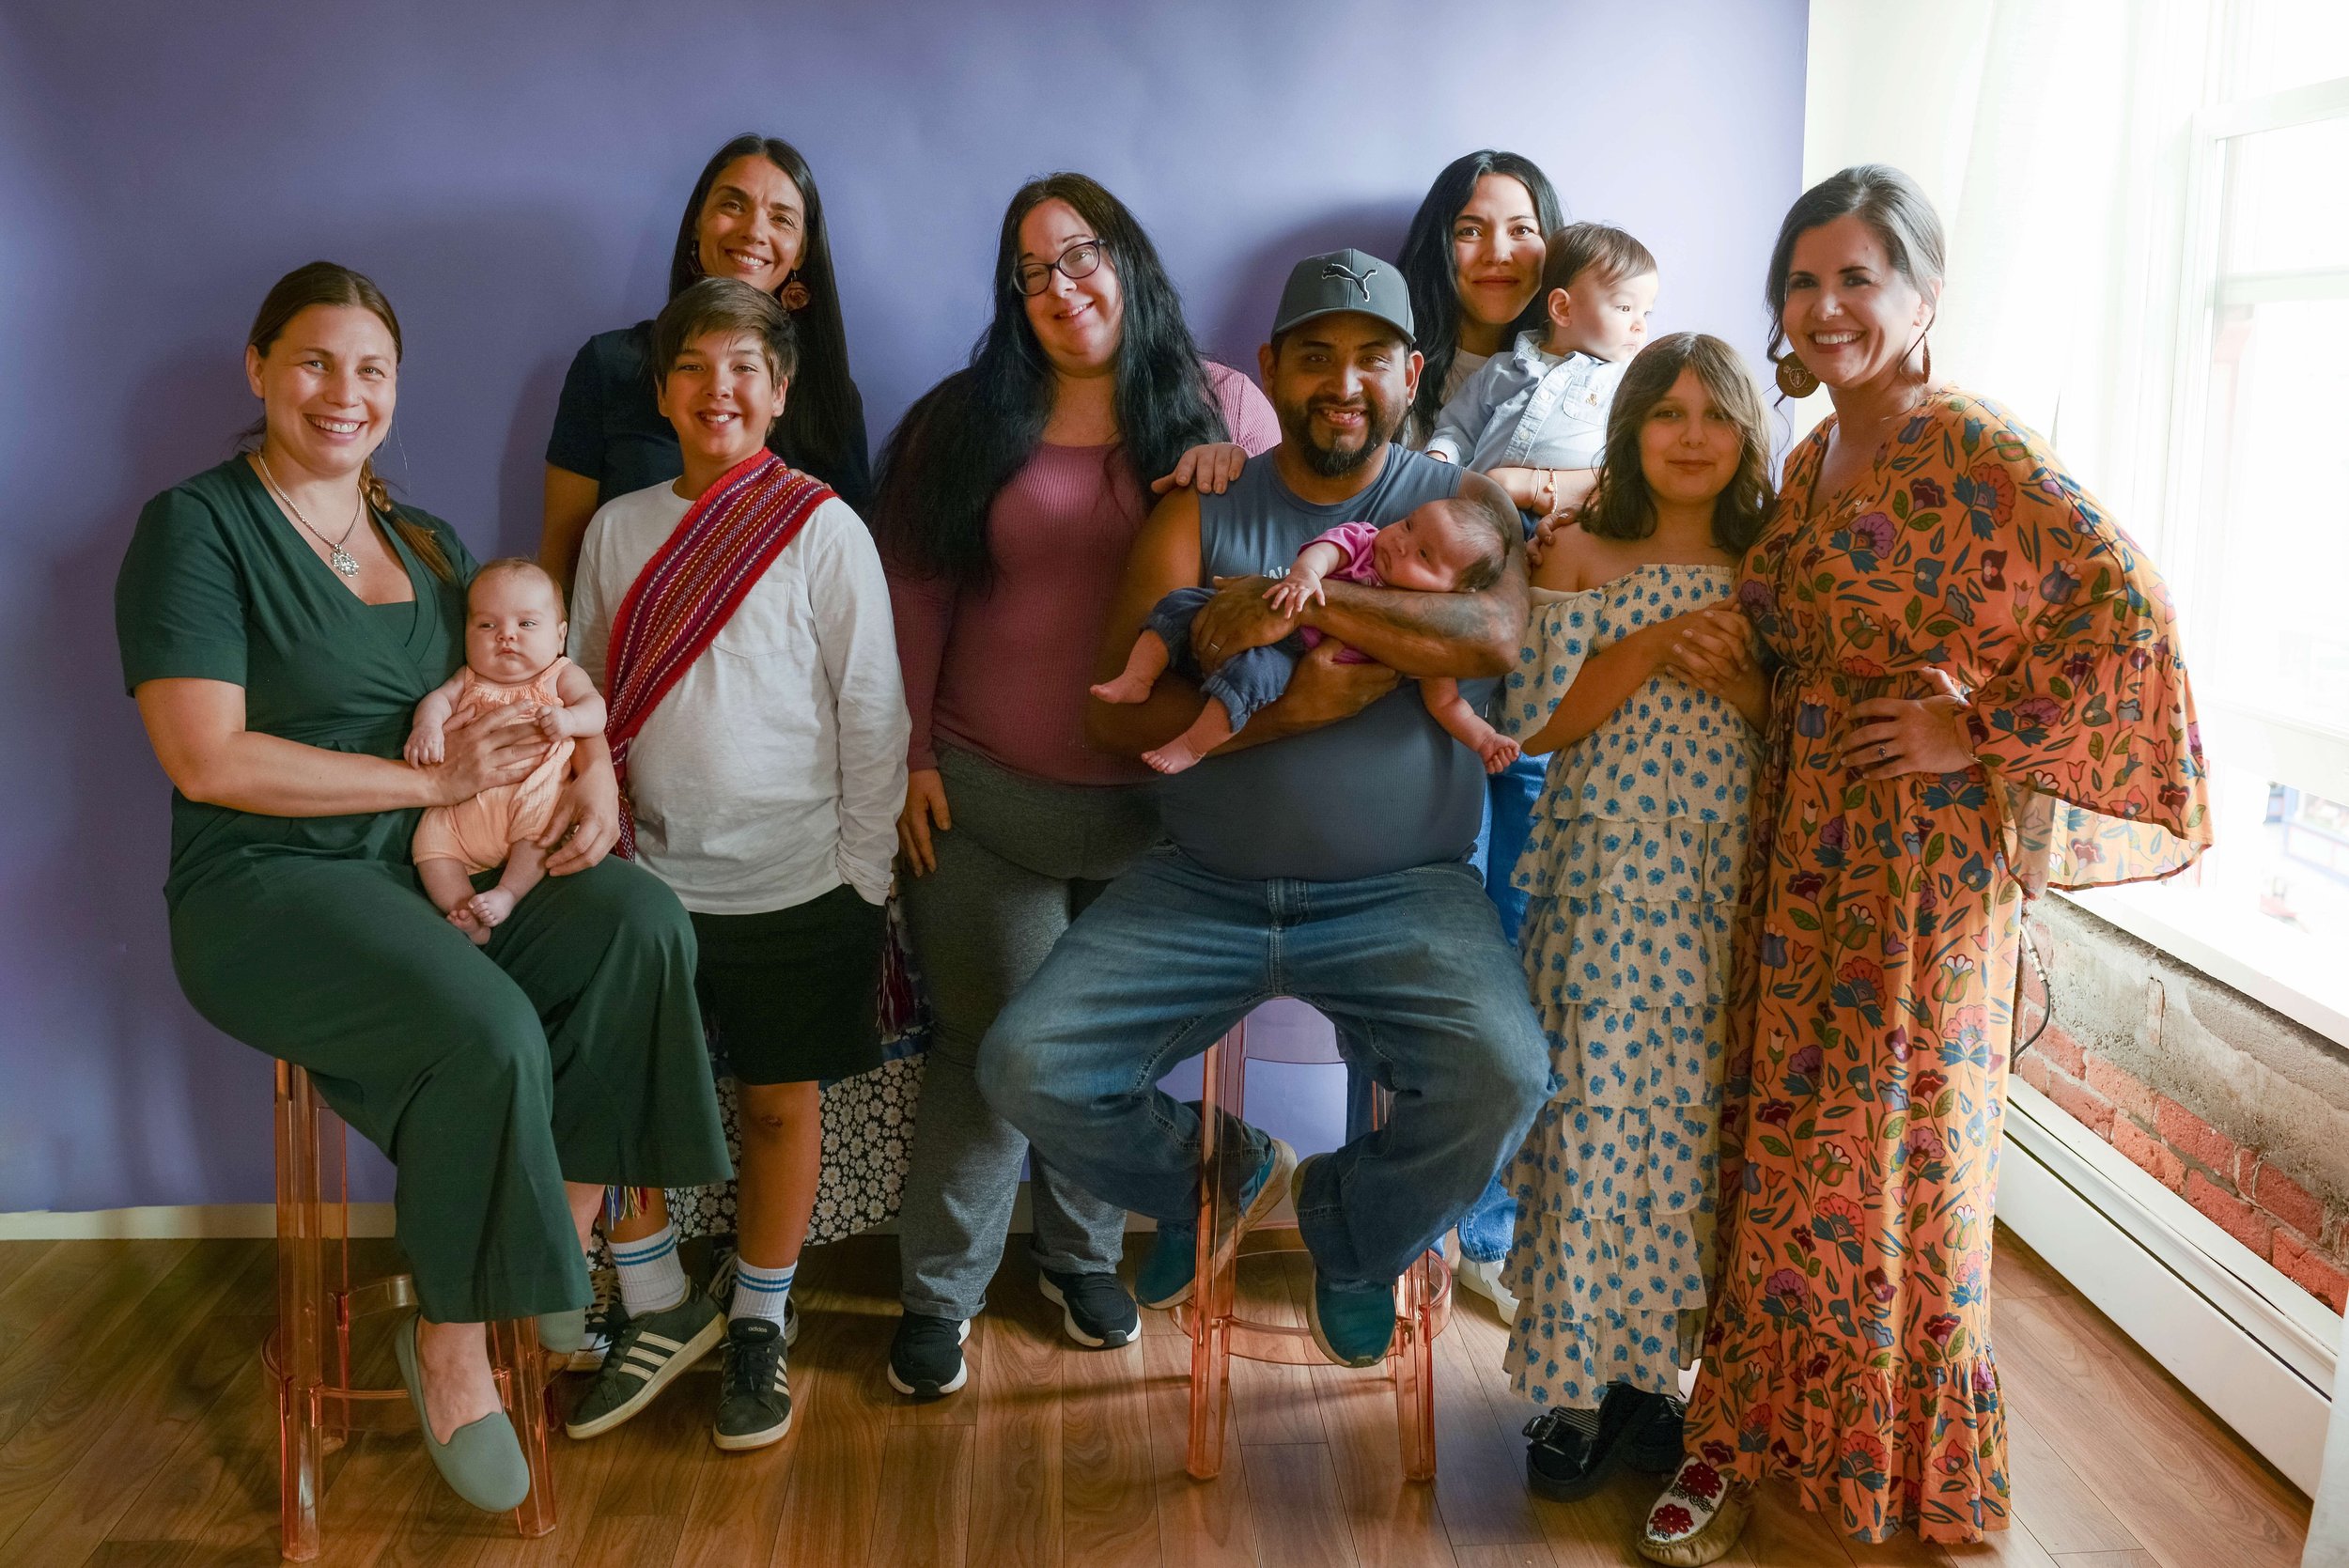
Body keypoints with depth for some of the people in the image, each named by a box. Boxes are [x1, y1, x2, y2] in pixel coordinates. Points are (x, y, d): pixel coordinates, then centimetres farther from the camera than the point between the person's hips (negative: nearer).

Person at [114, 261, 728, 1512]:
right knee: (488, 1032, -32)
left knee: (640, 919, -22)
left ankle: (580, 1250, -8)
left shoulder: (426, 544, 16)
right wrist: (436, 781, -14)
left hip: (434, 875, 6)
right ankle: (450, 1344, -7)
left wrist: (596, 771, -5)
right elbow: (208, 761, -15)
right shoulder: (196, 527, -5)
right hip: (265, 889, -6)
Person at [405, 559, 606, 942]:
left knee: (542, 819, -33)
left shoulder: (562, 676, 11)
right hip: (464, 803, 4)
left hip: (533, 792, -3)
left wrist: (568, 718, -27)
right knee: (429, 838, -15)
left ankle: (509, 892, -29)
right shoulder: (471, 679, 20)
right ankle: (463, 911, -18)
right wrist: (427, 725, -18)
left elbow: (595, 707, -3)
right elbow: (439, 698, 6)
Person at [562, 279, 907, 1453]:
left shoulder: (824, 530, -6)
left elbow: (872, 714, -4)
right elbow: (586, 700, 12)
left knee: (779, 1102, 8)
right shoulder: (618, 530, 5)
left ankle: (759, 1324, 28)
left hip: (795, 883, -3)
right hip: (652, 879, 3)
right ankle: (661, 1309, 26)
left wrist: (864, 877, -4)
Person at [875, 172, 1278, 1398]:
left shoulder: (1222, 409, 3)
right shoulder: (965, 420, 2)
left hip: (1155, 803, 2)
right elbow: (914, 593, 0)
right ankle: (937, 1292, 19)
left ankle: (1083, 1256, 36)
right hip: (985, 800, -1)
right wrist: (908, 756, -5)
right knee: (991, 1046, 3)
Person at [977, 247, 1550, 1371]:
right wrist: (1292, 706, -16)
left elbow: (1493, 638, -18)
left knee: (1501, 1075, -28)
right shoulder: (1200, 513, 6)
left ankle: (1354, 1233, 10)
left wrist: (1298, 595, -21)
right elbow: (1119, 716, -4)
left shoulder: (1461, 505, 6)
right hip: (1203, 886, 2)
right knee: (1026, 1066, -16)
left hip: (1402, 894, -1)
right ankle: (1215, 1178, 20)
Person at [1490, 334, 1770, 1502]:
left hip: (1729, 883, 3)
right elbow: (1539, 718, -5)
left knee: (1693, 1122, 3)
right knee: (1594, 1115, -5)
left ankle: (1650, 1371, 17)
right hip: (1606, 878, -2)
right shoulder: (1581, 557, 3)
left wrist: (1735, 681, -12)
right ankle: (1572, 1391, 6)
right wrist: (1655, 646, -15)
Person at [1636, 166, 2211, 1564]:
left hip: (1921, 851, -7)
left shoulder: (1974, 449, -13)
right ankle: (1752, 1439, 23)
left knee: (1888, 1159, 4)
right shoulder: (1810, 461, 12)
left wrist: (1980, 735, -18)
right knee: (1778, 1148, 10)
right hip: (1798, 845, 7)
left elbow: (2126, 603, -22)